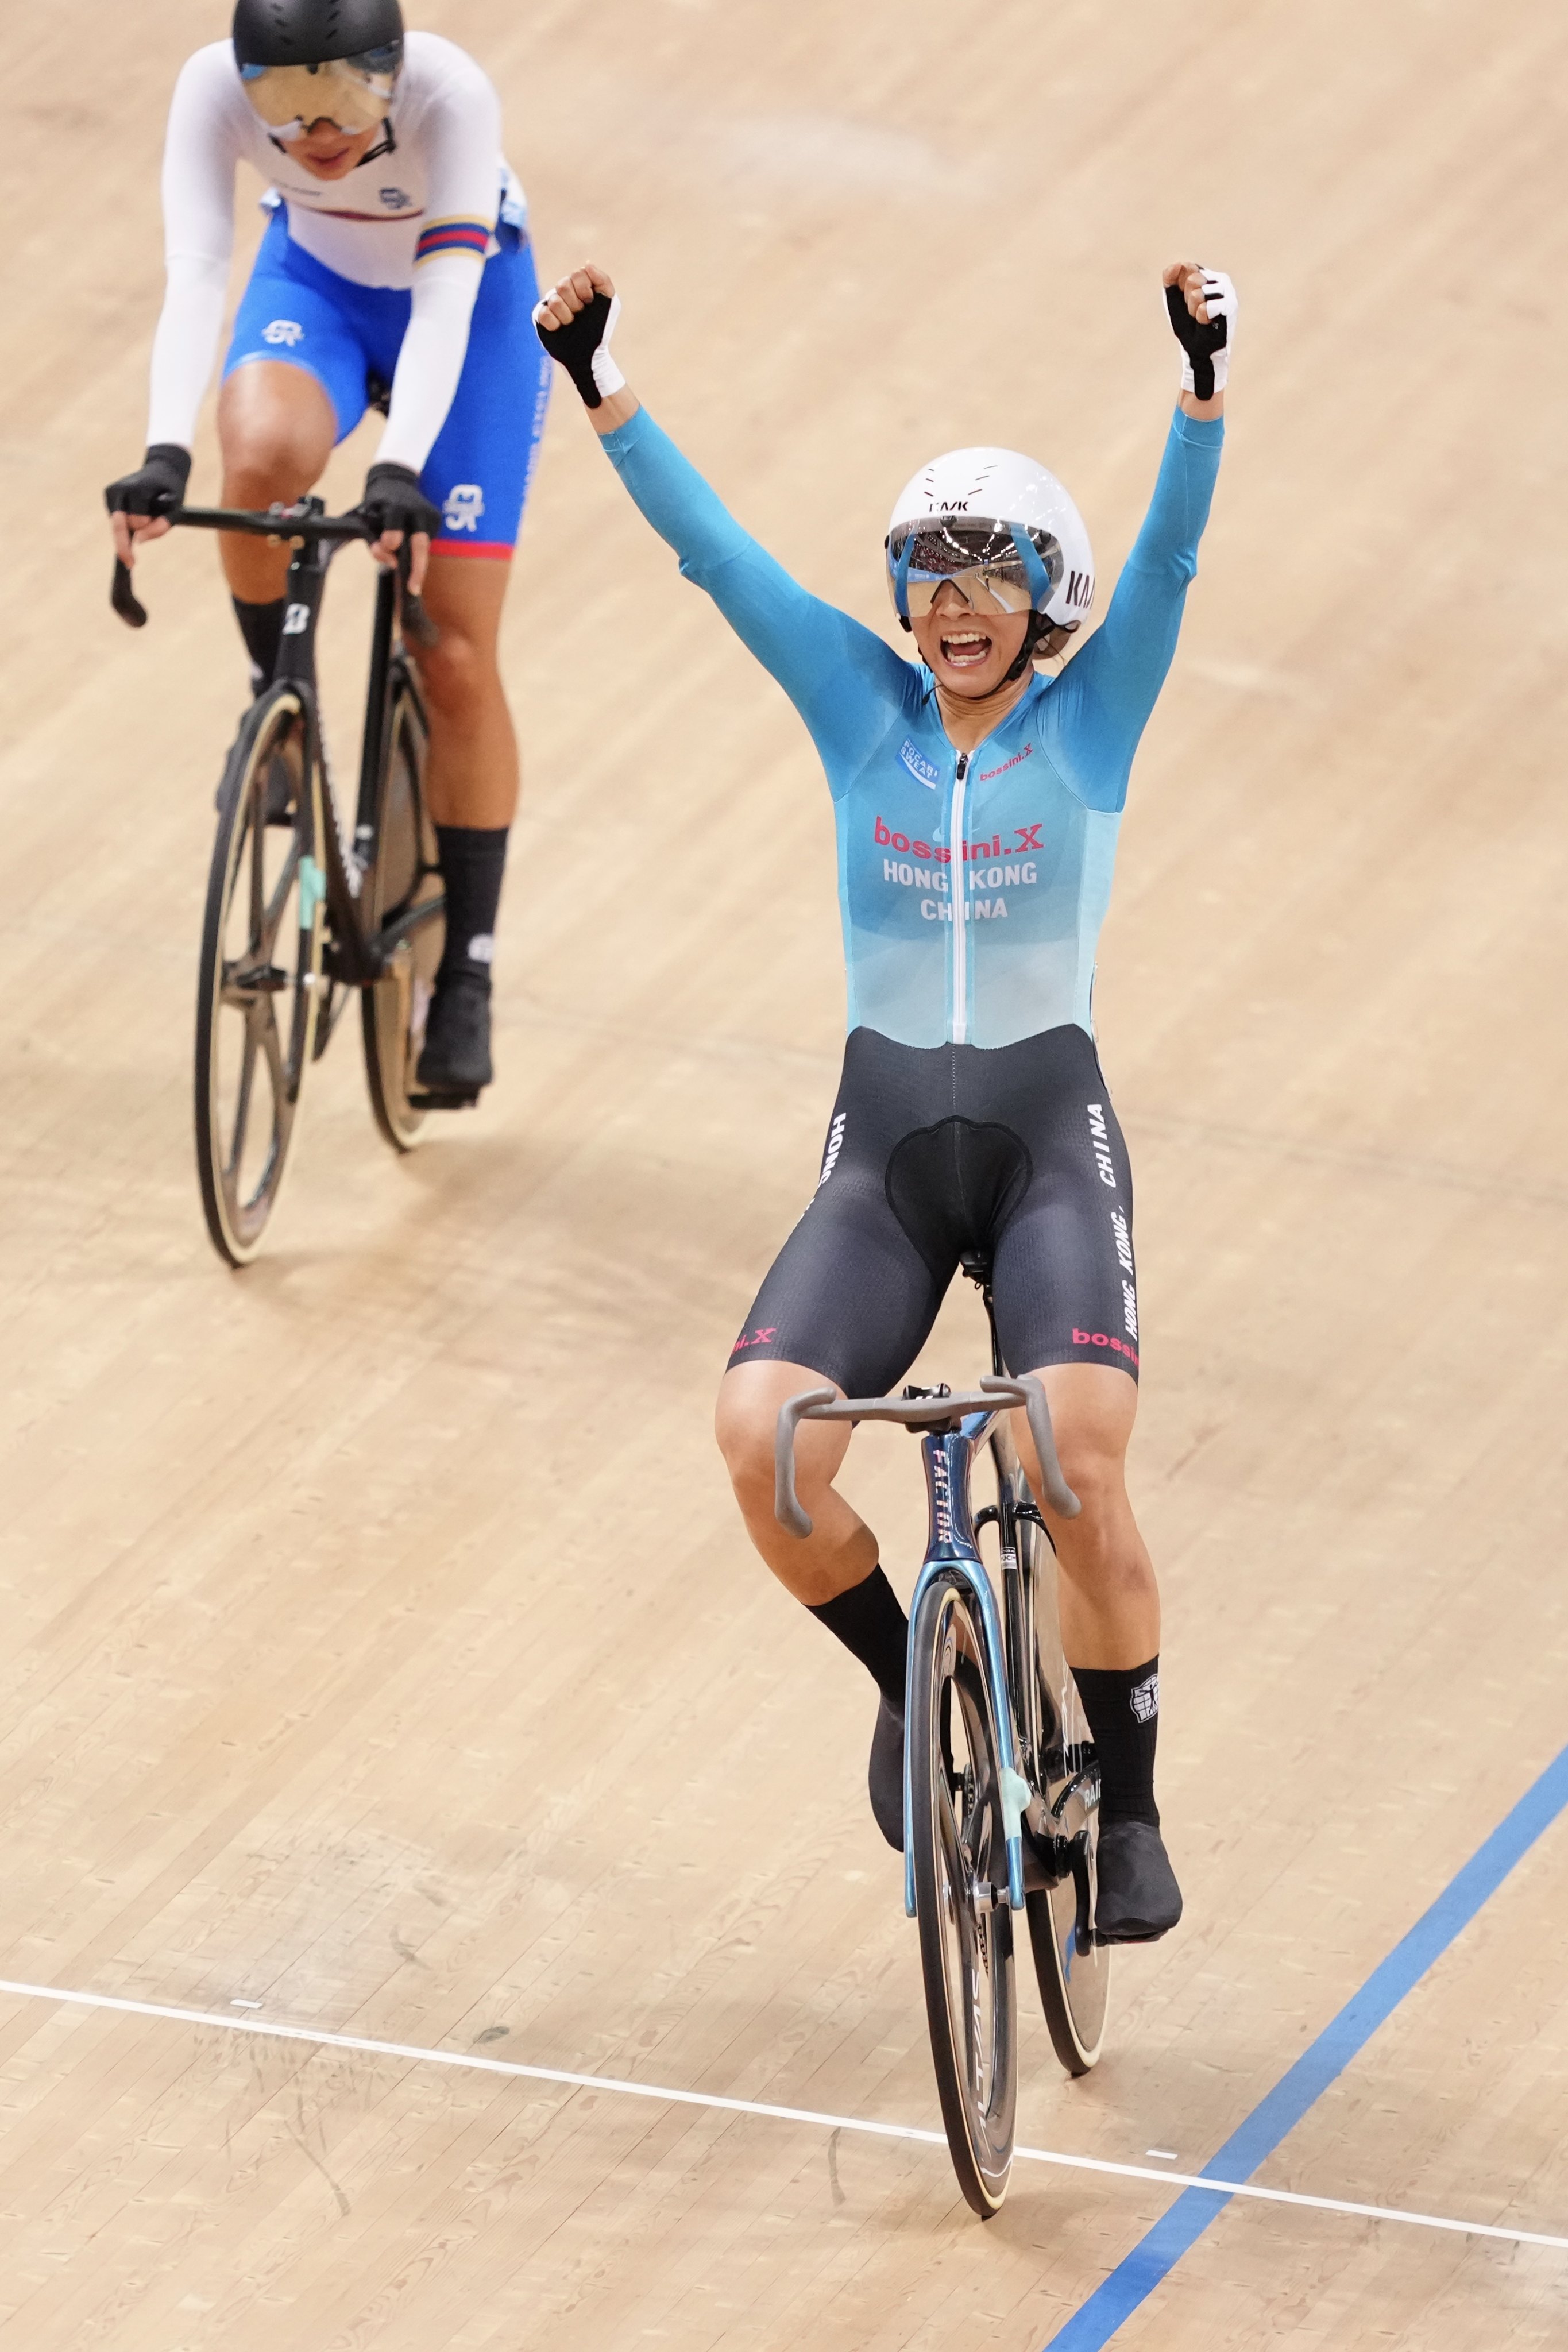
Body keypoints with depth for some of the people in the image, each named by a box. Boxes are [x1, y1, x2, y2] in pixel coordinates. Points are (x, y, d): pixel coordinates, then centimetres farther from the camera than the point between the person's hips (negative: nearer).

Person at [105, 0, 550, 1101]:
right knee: (264, 453, -36)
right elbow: (194, 276, -38)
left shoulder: (448, 91, -38)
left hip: (468, 304, -2)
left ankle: (466, 971, 9)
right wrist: (165, 453, -52)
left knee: (457, 661, -5)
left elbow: (447, 295, -43)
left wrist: (403, 468, -55)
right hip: (314, 282, 2)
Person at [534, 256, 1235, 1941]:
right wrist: (600, 391, -14)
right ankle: (910, 1673, 9)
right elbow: (710, 548, -2)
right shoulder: (861, 706, 6)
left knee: (1081, 1471, -23)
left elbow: (1169, 556, -14)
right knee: (761, 1437, -21)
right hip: (884, 1148, 2)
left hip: (1052, 1139, -2)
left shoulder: (1091, 718, 2)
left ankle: (1126, 1812, -1)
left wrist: (1203, 384, -30)